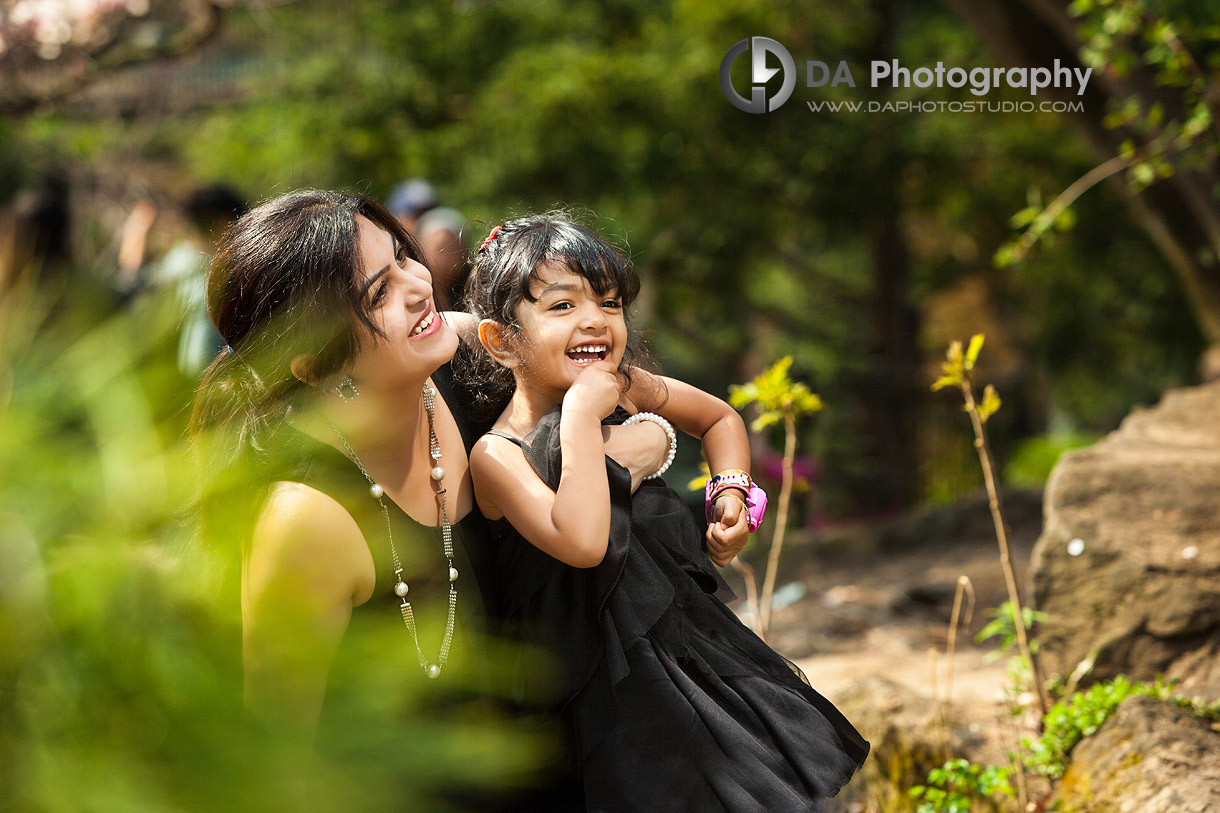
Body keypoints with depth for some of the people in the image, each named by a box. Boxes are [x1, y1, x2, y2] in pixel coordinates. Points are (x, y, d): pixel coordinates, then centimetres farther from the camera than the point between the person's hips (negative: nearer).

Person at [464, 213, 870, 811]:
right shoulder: (497, 455, -18)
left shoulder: (625, 386, -1)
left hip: (691, 622, 6)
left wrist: (733, 491, 1)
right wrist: (581, 416, -30)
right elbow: (582, 542, -36)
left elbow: (719, 419, 19)